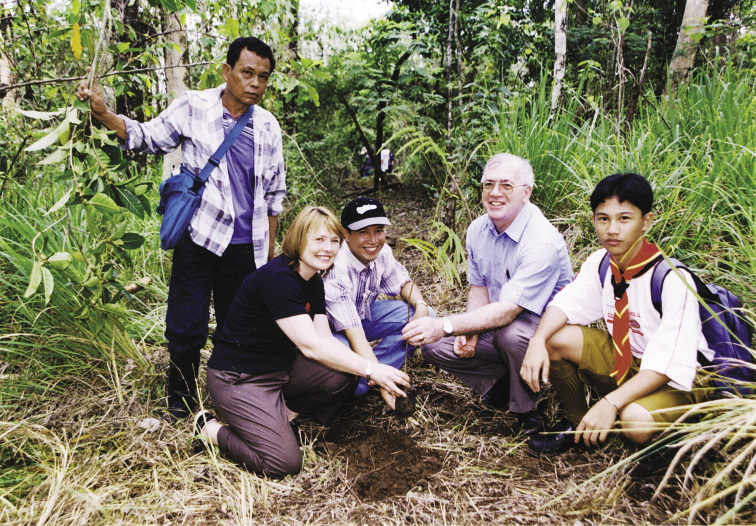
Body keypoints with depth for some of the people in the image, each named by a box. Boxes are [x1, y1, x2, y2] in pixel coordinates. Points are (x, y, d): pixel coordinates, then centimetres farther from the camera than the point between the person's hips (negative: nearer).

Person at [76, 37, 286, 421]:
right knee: (187, 326, 2)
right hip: (198, 239, -2)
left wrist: (269, 250, 13)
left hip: (245, 247, 3)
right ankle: (181, 398, 27)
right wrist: (103, 114, -14)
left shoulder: (267, 127, 4)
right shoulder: (193, 108, -4)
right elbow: (148, 137, 4)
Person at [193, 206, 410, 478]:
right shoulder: (278, 278, -25)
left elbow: (325, 338, -1)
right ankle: (211, 429, 3)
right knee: (284, 463, -18)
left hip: (282, 368, 8)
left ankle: (283, 412, 6)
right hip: (239, 378, -8)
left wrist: (369, 370, -16)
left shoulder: (314, 282, 4)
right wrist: (370, 368, -27)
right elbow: (311, 346, -28)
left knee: (344, 376, -15)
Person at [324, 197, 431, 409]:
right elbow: (354, 333, -38)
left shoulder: (382, 253, -14)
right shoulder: (336, 270, -35)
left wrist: (421, 305, -18)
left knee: (424, 316, -8)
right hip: (329, 326, -7)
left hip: (362, 314, 7)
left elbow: (403, 282, 5)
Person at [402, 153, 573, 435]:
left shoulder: (543, 243, -28)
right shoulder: (477, 230, -3)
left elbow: (507, 311, -35)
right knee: (434, 346, -9)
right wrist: (469, 333, -11)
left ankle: (527, 412, -12)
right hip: (499, 322, 7)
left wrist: (445, 326, -43)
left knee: (510, 333, -39)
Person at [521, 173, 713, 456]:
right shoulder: (601, 262, -7)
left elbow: (669, 364, -30)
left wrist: (611, 402, -40)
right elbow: (568, 302, -11)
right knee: (555, 338, -14)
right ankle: (577, 423, 8)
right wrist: (538, 341, -32)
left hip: (676, 379, -6)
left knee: (636, 420, -36)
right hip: (623, 359, 6)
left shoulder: (672, 278, -27)